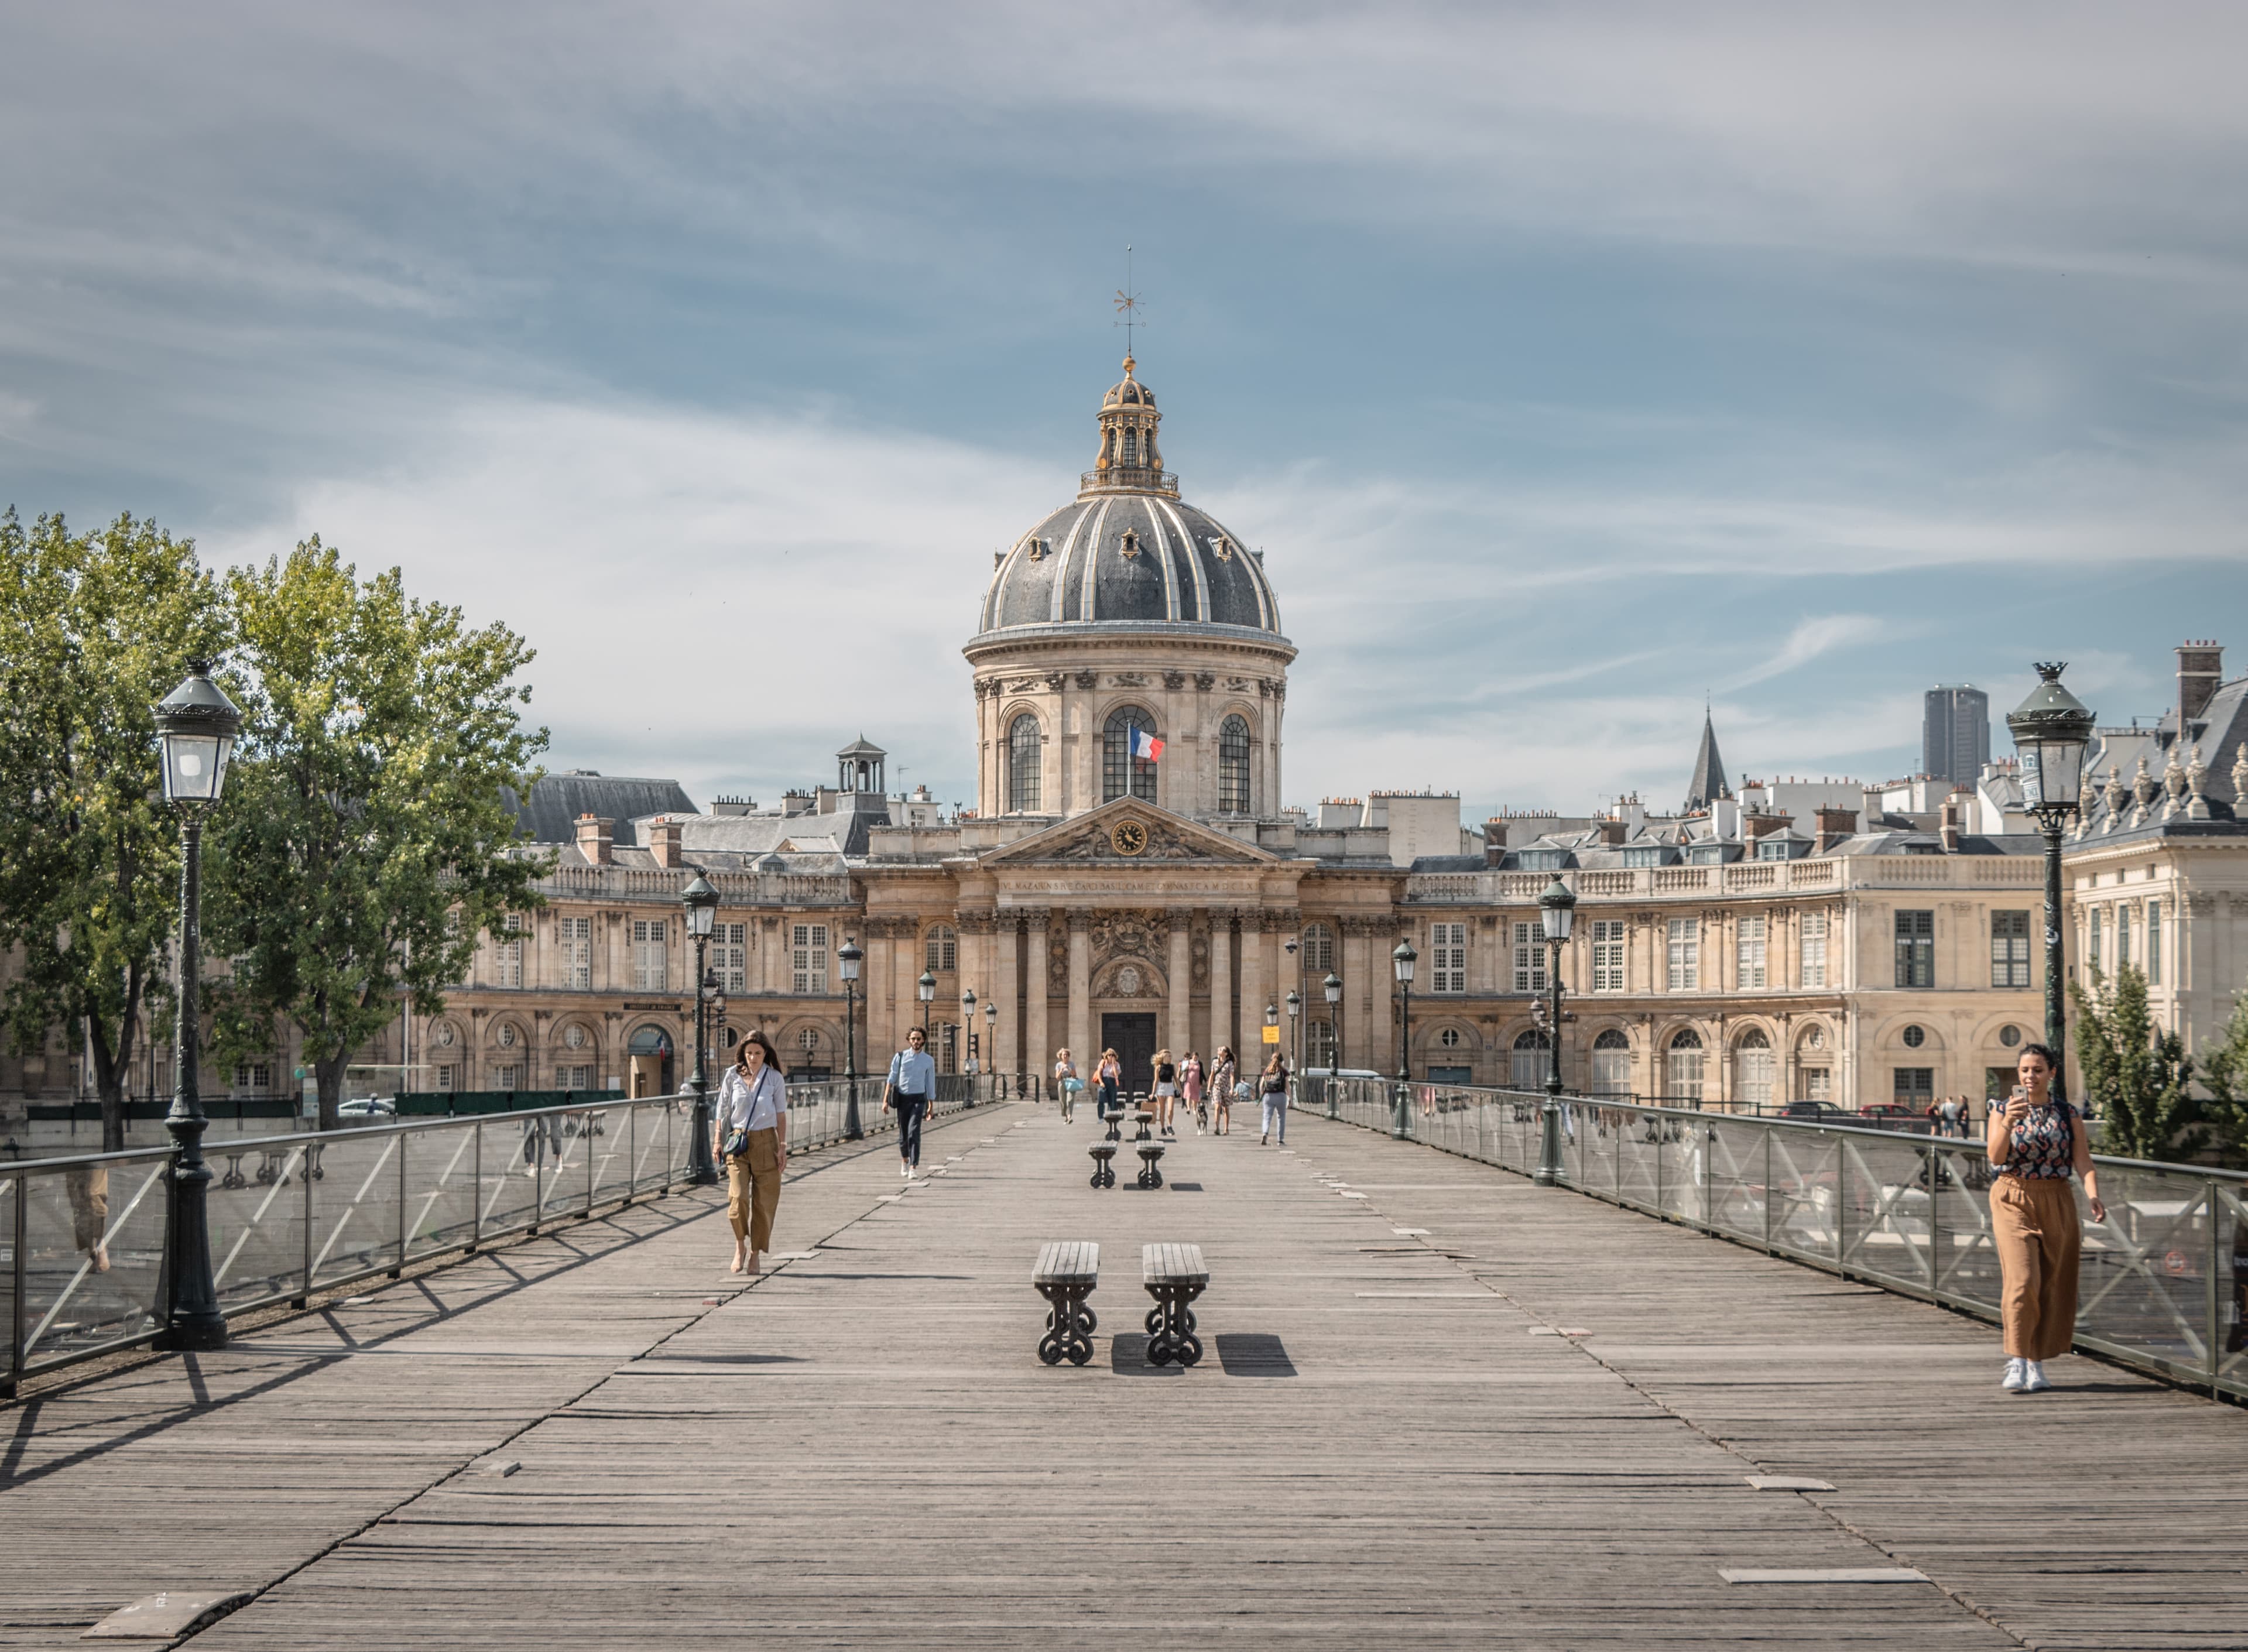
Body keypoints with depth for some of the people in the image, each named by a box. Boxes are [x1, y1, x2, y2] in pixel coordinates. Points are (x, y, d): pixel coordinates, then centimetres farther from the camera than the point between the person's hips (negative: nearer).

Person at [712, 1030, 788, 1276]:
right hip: (738, 1142, 0)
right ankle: (740, 1247, 7)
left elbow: (781, 1114, 5)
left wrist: (783, 1147, 0)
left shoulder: (775, 1078, 2)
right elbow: (722, 1109, 9)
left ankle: (756, 1254, 13)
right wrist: (717, 1140, 3)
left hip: (766, 1141, 0)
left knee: (764, 1202, 0)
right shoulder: (732, 1075, 3)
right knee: (738, 1197, -15)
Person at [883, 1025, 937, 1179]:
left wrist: (930, 1107, 10)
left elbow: (930, 1084, 9)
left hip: (918, 1099, -1)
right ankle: (905, 1161, 37)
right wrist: (885, 1100, -4)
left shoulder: (929, 1060, 4)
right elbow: (892, 1078, 2)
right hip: (902, 1098, 1)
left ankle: (913, 1169, -19)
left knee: (914, 1133, -16)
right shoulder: (900, 1057, 2)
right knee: (903, 1134, 10)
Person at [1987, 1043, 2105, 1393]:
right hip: (2013, 1201, -2)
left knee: (2052, 1285, 3)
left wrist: (2094, 1198, -18)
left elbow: (2083, 1162, -1)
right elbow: (1996, 1158, -10)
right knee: (2022, 1280, -15)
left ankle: (2037, 1364, 13)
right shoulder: (2002, 1111, 3)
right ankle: (2016, 1364, -14)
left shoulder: (2068, 1114, 6)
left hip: (2056, 1203, 2)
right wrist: (2008, 1123, -26)